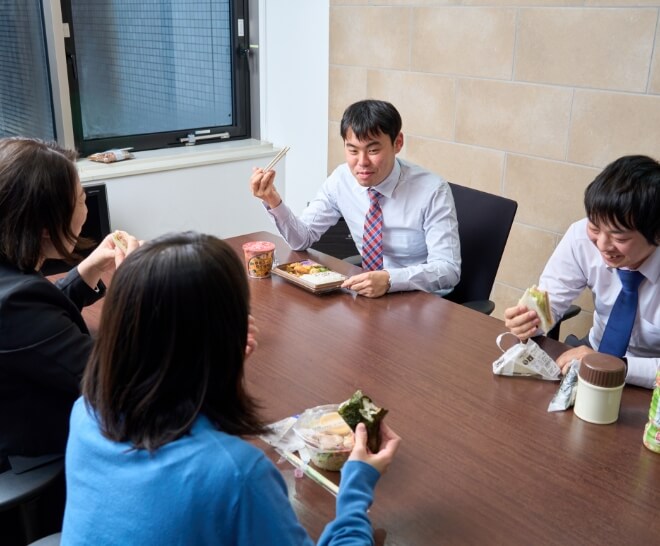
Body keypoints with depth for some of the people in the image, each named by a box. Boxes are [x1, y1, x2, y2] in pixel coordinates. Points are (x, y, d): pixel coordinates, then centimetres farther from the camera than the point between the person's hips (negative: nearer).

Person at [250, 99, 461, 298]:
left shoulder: (432, 191, -18)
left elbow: (448, 269, -22)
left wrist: (390, 279, -38)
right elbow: (303, 238, 1)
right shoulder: (341, 180, -5)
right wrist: (273, 201, -17)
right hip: (370, 294, 3)